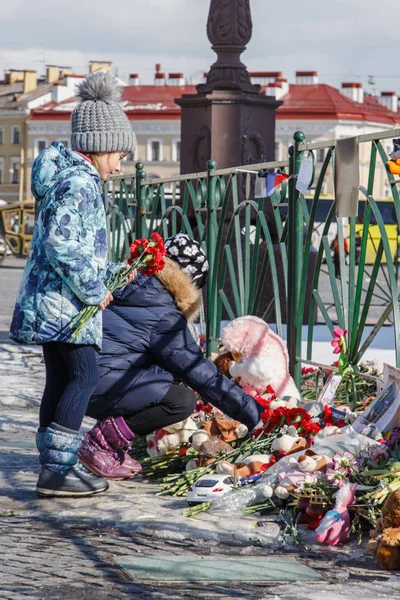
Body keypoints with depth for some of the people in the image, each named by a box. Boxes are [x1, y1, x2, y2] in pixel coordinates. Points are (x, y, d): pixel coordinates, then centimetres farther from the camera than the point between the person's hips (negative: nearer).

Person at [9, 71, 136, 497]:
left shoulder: (70, 177, 17)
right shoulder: (78, 182, -15)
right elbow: (60, 243, -26)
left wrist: (111, 272, 14)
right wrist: (94, 291, -18)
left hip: (48, 301, 10)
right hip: (64, 301, -10)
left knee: (61, 379, 13)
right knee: (84, 377, -9)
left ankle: (55, 464, 19)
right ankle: (55, 470, -10)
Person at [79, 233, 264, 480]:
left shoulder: (128, 288, 16)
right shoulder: (163, 316, -11)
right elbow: (201, 373, -8)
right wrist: (251, 411, -1)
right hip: (97, 386, -10)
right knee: (183, 401, -15)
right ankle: (103, 441, -11)